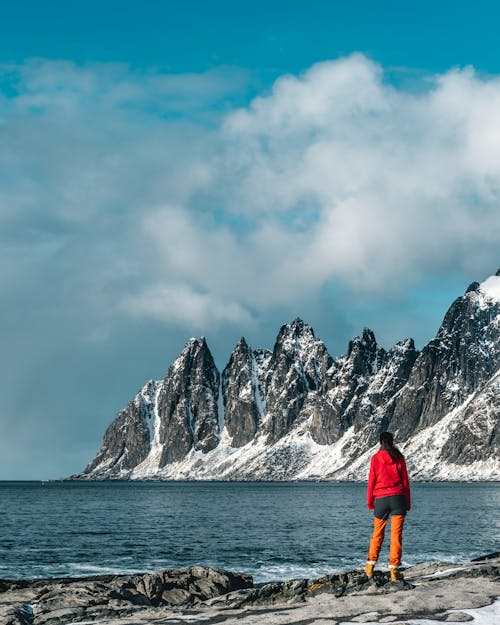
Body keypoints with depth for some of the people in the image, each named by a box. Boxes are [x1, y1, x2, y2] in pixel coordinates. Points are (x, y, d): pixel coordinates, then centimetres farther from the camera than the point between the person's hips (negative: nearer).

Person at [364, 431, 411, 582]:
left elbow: (371, 481, 2)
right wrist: (408, 502, 10)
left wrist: (370, 502, 10)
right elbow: (405, 480, 4)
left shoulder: (376, 458, 1)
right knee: (396, 534, -1)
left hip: (381, 499, 0)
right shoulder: (399, 457, 3)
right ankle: (394, 569, -5)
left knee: (377, 534, 12)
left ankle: (370, 566, 13)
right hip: (398, 497, 0)